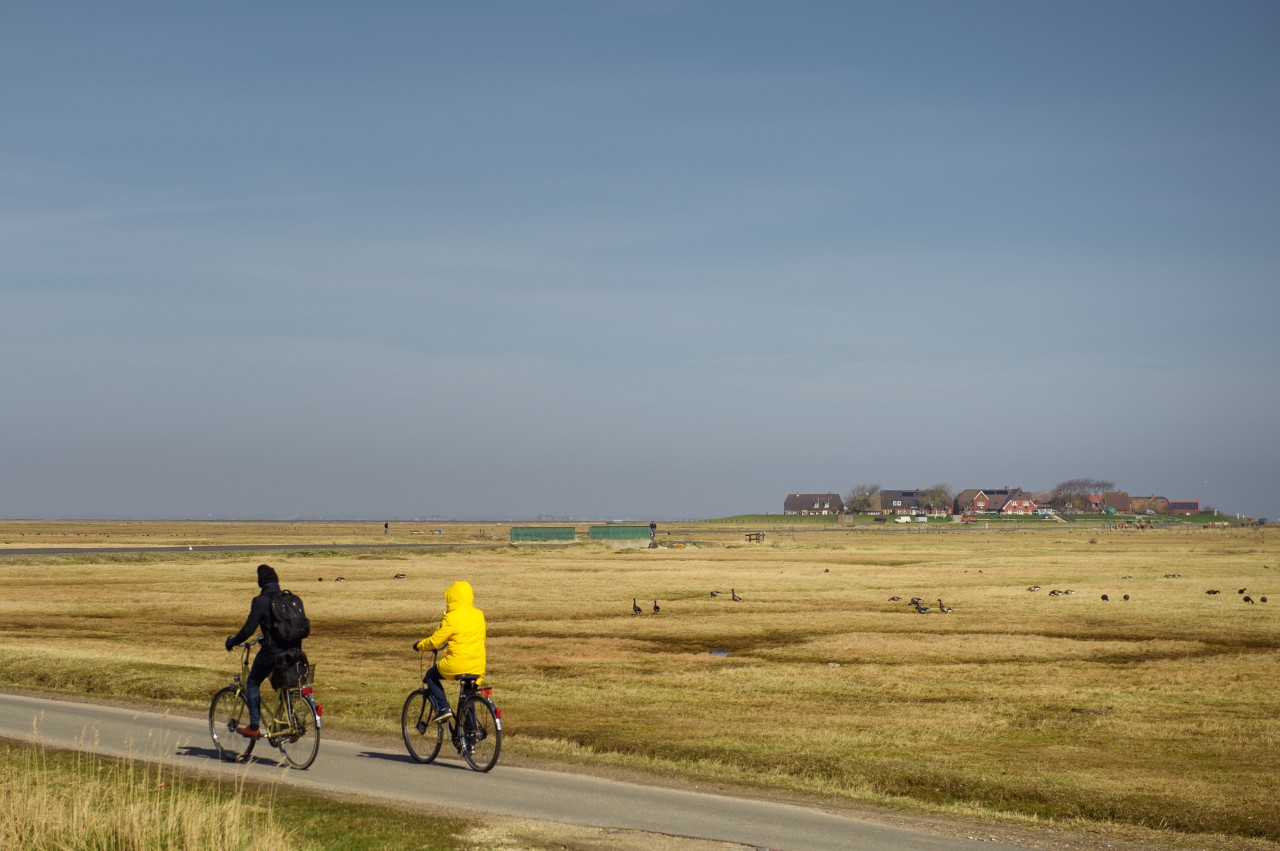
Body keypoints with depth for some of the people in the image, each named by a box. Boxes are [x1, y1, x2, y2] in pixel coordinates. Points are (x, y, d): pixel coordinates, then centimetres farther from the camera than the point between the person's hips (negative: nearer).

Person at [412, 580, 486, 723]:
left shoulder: (451, 618, -13)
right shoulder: (479, 615, 6)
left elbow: (435, 641, -9)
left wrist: (419, 645, 11)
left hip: (457, 664, -5)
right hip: (478, 667, 5)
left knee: (431, 676, 20)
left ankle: (442, 707, 4)